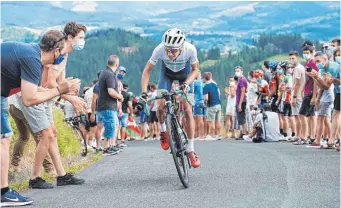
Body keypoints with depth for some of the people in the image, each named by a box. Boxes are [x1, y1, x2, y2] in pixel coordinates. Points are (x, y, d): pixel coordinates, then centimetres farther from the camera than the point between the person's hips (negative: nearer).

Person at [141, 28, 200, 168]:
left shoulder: (190, 49, -37)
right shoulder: (159, 50, -36)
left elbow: (195, 70, -17)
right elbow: (147, 70, -21)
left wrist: (186, 84, -35)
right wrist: (144, 92, -31)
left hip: (185, 74, -1)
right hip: (167, 73, 1)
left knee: (188, 110, -11)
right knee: (161, 106, -15)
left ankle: (191, 150, -3)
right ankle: (163, 131, 18)